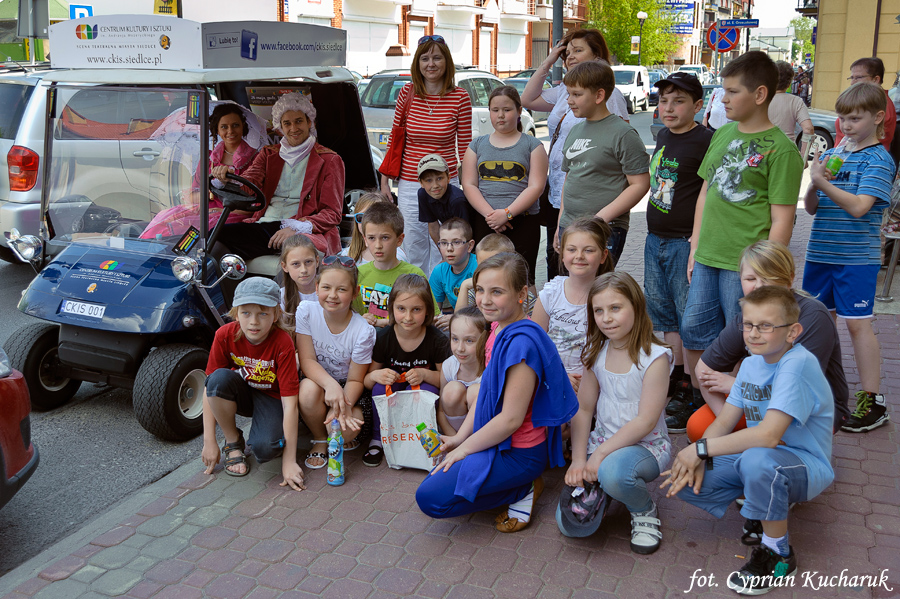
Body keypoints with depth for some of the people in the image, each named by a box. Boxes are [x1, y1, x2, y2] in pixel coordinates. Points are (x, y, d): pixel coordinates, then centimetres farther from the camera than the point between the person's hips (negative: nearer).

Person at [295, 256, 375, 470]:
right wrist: (331, 385, -36)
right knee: (309, 390, -34)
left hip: (346, 390, -2)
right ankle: (320, 440, -4)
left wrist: (344, 406, -35)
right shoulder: (306, 311, -15)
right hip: (318, 380, 2)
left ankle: (342, 440, 11)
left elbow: (355, 379, -14)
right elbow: (307, 360, -16)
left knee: (349, 428, -30)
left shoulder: (363, 331, -20)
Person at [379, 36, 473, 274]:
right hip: (409, 185, 2)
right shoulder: (407, 93, 1)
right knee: (413, 252, 7)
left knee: (441, 252, 3)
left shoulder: (460, 98, -3)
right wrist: (384, 181, 5)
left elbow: (465, 147, 2)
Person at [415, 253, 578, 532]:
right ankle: (522, 481, 13)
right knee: (435, 475, 20)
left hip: (518, 453, -10)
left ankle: (522, 490, -1)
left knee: (430, 497, -11)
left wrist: (464, 448, -13)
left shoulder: (521, 342, -27)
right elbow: (484, 394, 12)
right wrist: (459, 437, 5)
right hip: (498, 440, 10)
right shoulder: (502, 331, 3)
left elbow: (511, 418, -24)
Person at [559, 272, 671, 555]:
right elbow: (583, 409, 3)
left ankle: (645, 510, -5)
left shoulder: (655, 357, -14)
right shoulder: (596, 352, 3)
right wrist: (578, 460, -9)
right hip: (602, 441, 4)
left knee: (614, 471, -40)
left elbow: (645, 421, -18)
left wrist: (600, 454, -22)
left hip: (646, 446, -4)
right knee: (571, 524, -14)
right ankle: (601, 485, 19)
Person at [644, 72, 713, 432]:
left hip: (685, 242, -9)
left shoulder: (705, 140, -13)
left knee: (691, 320, -2)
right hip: (655, 239, 9)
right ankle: (676, 374, 30)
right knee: (663, 312, 16)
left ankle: (690, 389, 6)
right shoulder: (663, 136, 12)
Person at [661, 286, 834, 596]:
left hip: (805, 465, -8)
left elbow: (768, 434, -34)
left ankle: (778, 554, -14)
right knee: (683, 479, -10)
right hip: (755, 453, 8)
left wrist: (701, 448, -26)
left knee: (757, 460, -41)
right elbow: (723, 423, 3)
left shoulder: (798, 363, -25)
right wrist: (697, 461, -16)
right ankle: (769, 503, 12)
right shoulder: (751, 363, 2)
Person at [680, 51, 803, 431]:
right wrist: (695, 248, 13)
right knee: (693, 334, 13)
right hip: (707, 260, 7)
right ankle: (700, 402, 31)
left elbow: (781, 221, -12)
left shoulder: (780, 149, -10)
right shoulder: (723, 135, 10)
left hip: (745, 266, -7)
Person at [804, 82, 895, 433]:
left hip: (856, 258, -6)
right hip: (821, 253, 6)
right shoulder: (831, 155, 10)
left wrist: (824, 183, -21)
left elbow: (858, 206, -20)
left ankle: (873, 400, 6)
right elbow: (812, 207, 8)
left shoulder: (879, 160, -8)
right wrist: (814, 185, -11)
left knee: (857, 324, -3)